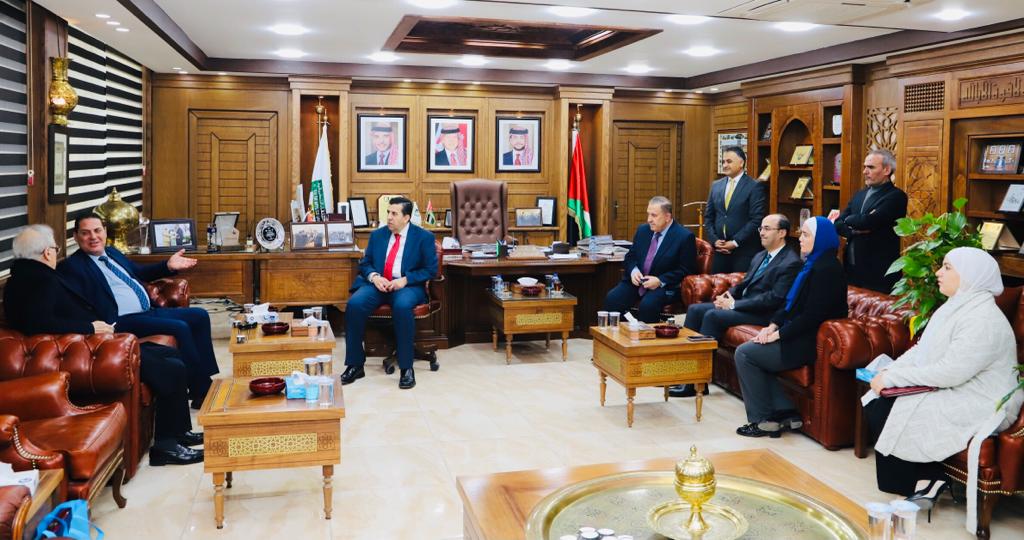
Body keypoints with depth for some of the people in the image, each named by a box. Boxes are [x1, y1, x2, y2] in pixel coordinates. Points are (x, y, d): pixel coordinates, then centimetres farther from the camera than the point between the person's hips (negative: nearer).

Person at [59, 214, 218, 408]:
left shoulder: (112, 252, 20)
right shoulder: (71, 266, -4)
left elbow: (140, 273, 32)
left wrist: (168, 266, 17)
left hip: (149, 311, 9)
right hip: (123, 321, -9)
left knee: (199, 316, -2)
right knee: (180, 328, -24)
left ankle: (205, 381, -3)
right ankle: (201, 392, -14)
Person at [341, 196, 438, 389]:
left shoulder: (424, 237, 3)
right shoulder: (377, 235, 15)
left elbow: (431, 269, -1)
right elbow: (365, 263, 15)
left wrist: (405, 280, -15)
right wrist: (374, 277, -8)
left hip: (407, 286, -3)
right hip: (377, 283, 4)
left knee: (402, 307, -39)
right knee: (354, 304, -27)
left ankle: (406, 368, -27)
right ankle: (355, 365, -17)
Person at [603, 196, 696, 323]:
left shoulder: (685, 237, -8)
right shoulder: (642, 230, 10)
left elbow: (686, 270, -9)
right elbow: (630, 256, 17)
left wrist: (660, 281, -18)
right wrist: (633, 270, -6)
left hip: (664, 286, -5)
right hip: (636, 281, 5)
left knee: (648, 305, -34)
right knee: (611, 299, -19)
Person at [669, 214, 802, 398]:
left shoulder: (791, 263, -11)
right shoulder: (760, 257, 19)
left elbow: (775, 299, -20)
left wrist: (734, 304, -18)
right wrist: (728, 295, -1)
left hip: (762, 314, -9)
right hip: (741, 304, 9)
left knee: (713, 316, -27)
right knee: (695, 310, -6)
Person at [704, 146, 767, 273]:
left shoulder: (755, 187, -5)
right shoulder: (716, 185, 12)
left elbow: (756, 219, -11)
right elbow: (708, 217, 13)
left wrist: (735, 242, -13)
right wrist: (714, 240, -1)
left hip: (744, 251, -5)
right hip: (720, 249, 5)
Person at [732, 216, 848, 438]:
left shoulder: (826, 269, -18)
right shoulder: (813, 264, 14)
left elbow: (812, 316, -23)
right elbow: (790, 303, 17)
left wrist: (778, 334, -17)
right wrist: (773, 325, 3)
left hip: (808, 344, -10)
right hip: (799, 337, 10)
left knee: (744, 353, -9)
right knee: (751, 350, 10)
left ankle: (763, 420, 1)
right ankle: (786, 412, 8)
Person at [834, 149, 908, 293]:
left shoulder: (896, 196, -10)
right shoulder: (859, 195, 14)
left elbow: (868, 221, -22)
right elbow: (838, 224, 7)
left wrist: (849, 219, -2)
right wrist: (855, 229, -14)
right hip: (851, 269, 7)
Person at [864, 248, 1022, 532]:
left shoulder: (983, 320, -22)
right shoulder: (956, 307, 9)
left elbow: (950, 372, -28)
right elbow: (921, 350, 9)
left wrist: (894, 377, -22)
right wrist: (888, 371, -7)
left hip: (976, 406, -9)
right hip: (950, 392, 9)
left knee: (892, 416, -18)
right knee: (875, 407, -7)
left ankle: (927, 479, 3)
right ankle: (927, 478, 3)